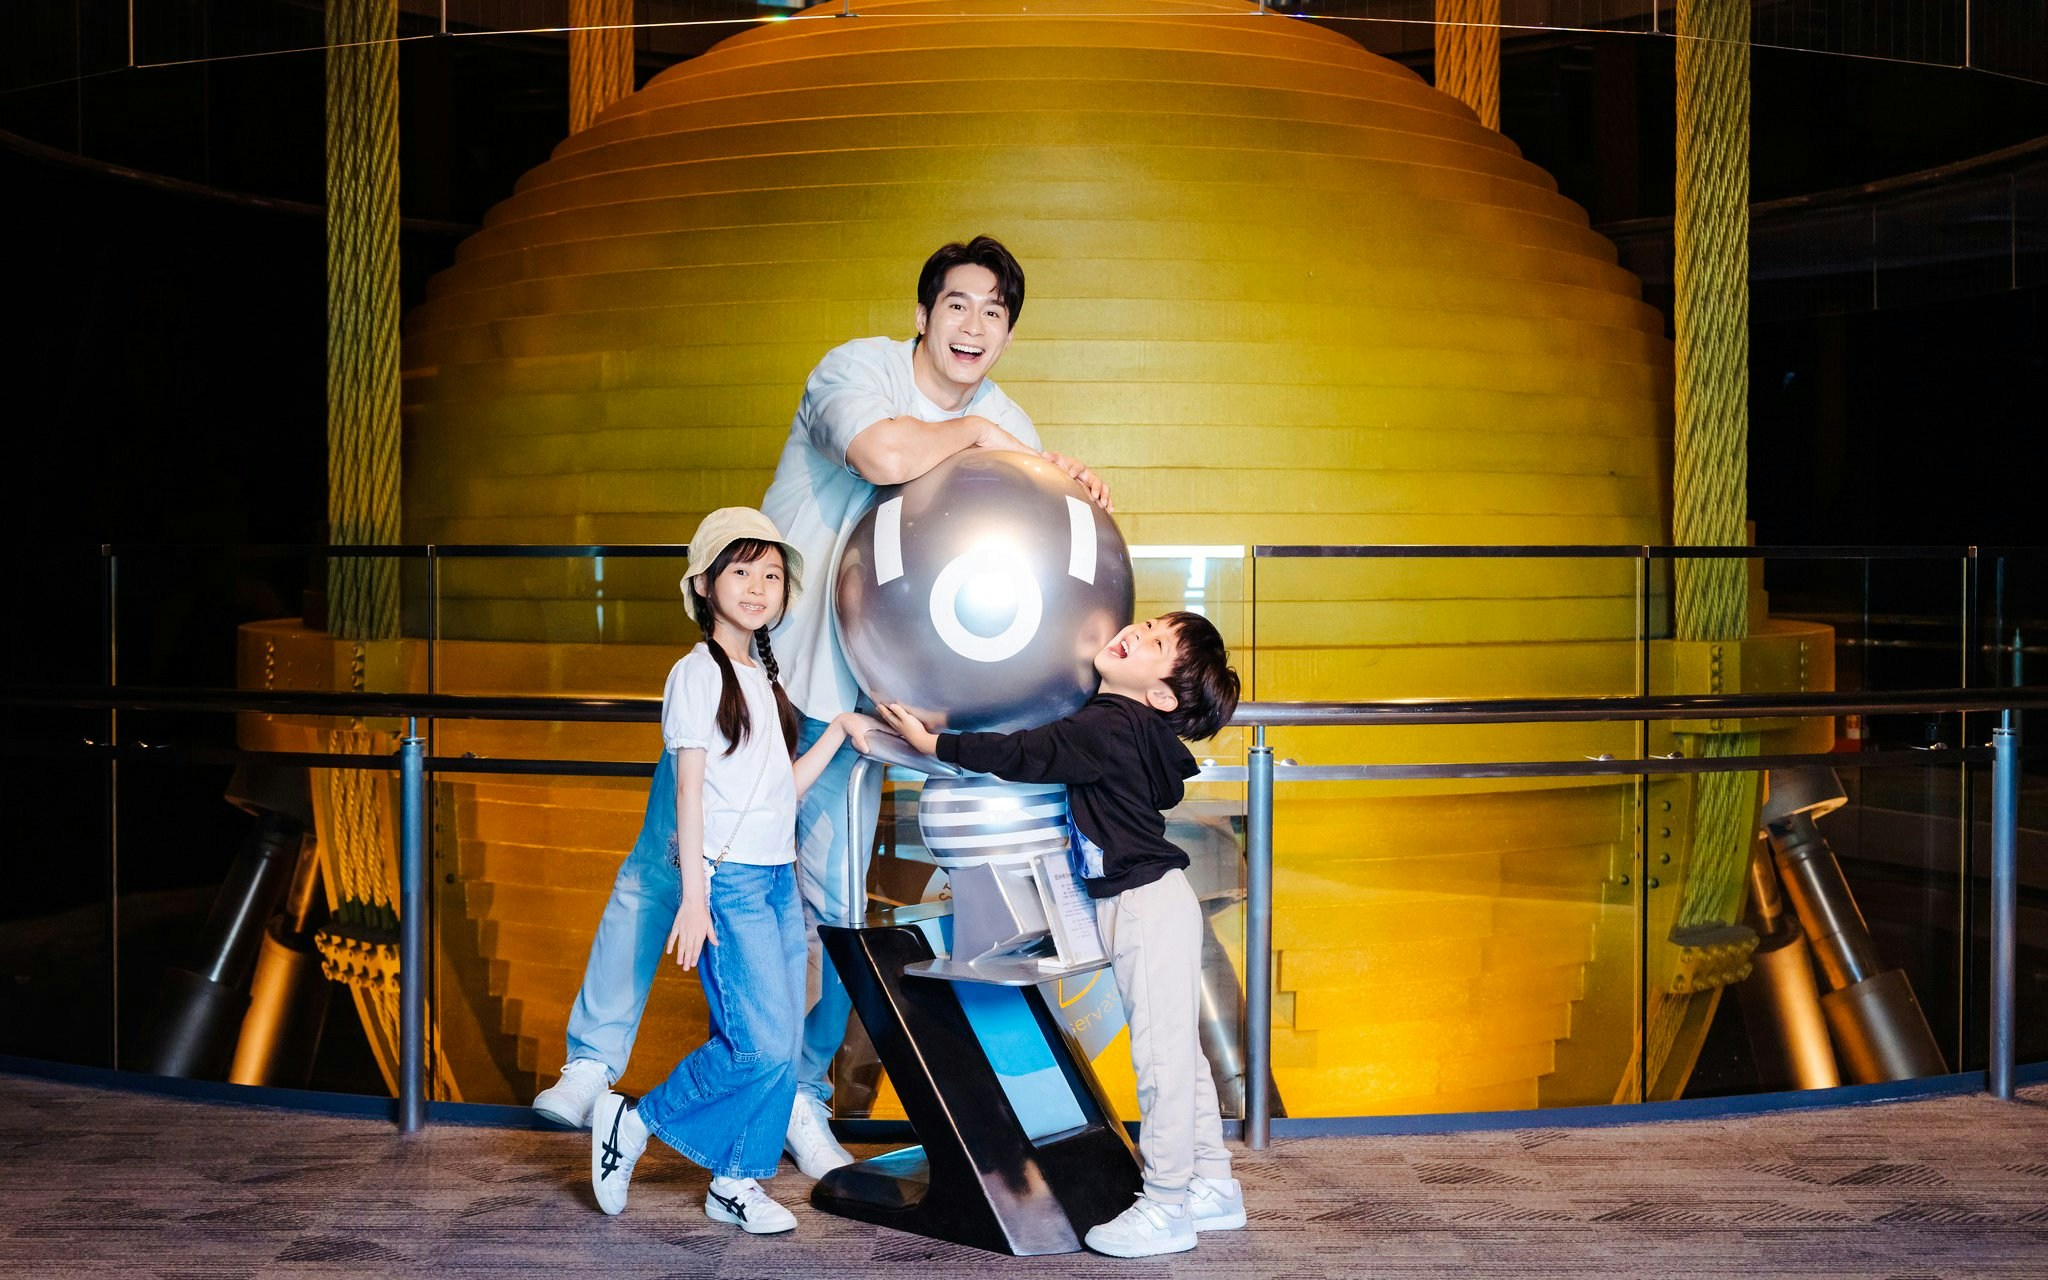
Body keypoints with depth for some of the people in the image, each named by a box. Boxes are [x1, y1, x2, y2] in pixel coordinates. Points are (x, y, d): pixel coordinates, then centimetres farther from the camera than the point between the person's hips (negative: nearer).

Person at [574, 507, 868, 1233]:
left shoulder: (763, 676, 16)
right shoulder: (698, 674, -6)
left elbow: (785, 787, 14)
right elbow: (689, 790, -10)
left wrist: (841, 730, 11)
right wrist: (694, 895, -15)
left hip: (778, 878, 8)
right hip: (726, 879, -8)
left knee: (780, 1044, 5)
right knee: (760, 1043, -12)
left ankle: (736, 1181, 15)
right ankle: (636, 1121, 5)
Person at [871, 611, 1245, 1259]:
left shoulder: (1110, 730, -20)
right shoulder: (1119, 723, 9)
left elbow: (1020, 756, -22)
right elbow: (1042, 747, 23)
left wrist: (929, 742, -17)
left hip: (1149, 903, -10)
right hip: (1141, 905, 10)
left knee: (1161, 1055, -4)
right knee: (1179, 1053, 15)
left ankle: (1165, 1209, 2)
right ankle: (1212, 1187, 24)